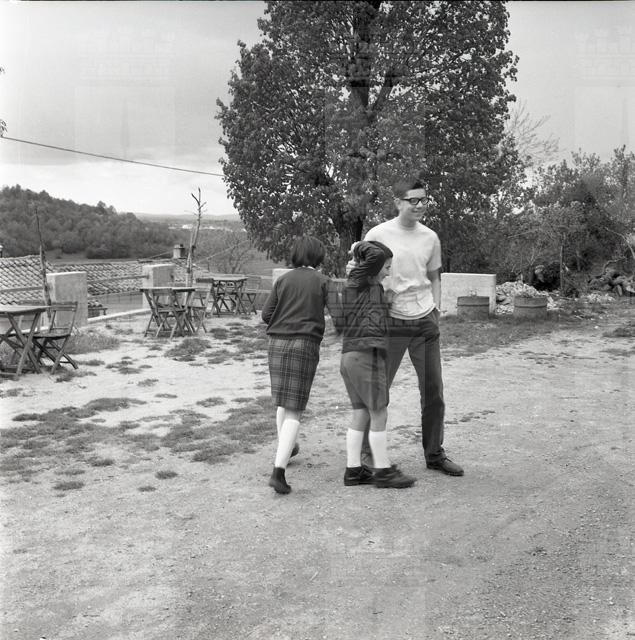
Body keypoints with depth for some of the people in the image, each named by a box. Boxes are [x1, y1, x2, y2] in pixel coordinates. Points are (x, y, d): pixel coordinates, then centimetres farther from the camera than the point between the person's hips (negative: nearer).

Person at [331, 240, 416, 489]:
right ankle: (383, 471, 4)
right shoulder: (362, 283, -7)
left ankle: (353, 470, 12)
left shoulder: (352, 287, 18)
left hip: (349, 358, 9)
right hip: (367, 356, -9)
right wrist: (362, 247, -3)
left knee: (361, 415, 11)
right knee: (379, 415, -2)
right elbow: (375, 254, -23)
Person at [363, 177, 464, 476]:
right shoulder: (378, 235, -7)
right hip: (391, 321, -4)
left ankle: (434, 454, 24)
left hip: (425, 322, 4)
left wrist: (436, 308, 8)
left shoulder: (430, 237, 6)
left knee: (433, 390, 9)